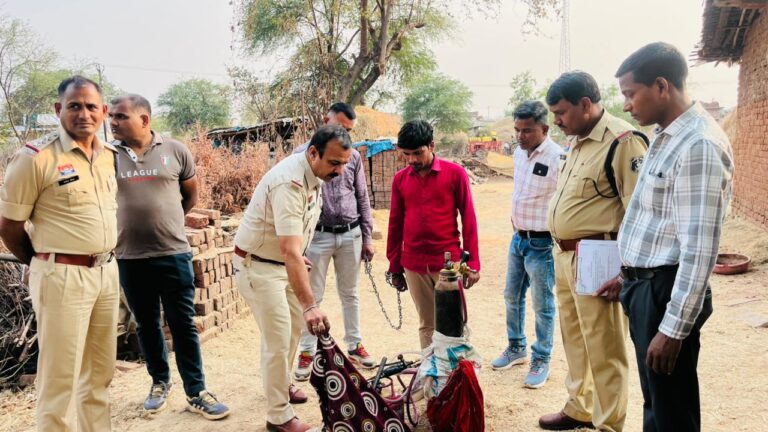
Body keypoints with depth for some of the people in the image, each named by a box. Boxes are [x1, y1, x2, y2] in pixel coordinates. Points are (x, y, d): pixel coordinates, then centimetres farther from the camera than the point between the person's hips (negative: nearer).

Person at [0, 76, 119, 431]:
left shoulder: (109, 155, 8)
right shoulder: (35, 158, -12)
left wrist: (103, 262, 13)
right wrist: (45, 265, 5)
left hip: (107, 272, 7)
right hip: (63, 278, -6)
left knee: (100, 372, 17)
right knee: (60, 379, 3)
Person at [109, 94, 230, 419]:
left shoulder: (175, 151, -1)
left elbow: (191, 194, 12)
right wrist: (133, 222, 5)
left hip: (173, 254, -1)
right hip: (129, 257, 1)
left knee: (183, 324, 4)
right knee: (146, 325, 14)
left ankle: (196, 393, 13)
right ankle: (160, 382, 32)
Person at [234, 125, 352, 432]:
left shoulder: (314, 174, -4)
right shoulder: (290, 184, -33)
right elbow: (290, 252, -41)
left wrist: (298, 257, 19)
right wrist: (310, 305, -46)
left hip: (282, 262, 9)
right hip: (258, 267, -9)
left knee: (294, 327, 19)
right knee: (278, 340, -5)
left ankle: (282, 385, 41)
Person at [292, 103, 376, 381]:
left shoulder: (353, 156, 7)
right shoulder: (303, 154, -3)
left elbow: (362, 198, 11)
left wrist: (367, 236, 9)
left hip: (350, 235, 3)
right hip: (318, 236, -3)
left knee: (350, 294, 14)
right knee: (312, 297, 5)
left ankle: (354, 345, 27)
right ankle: (307, 353, 16)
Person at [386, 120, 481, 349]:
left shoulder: (455, 173, -3)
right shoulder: (400, 179, 6)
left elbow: (468, 219, -2)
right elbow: (395, 224, 11)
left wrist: (472, 263, -4)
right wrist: (394, 267, 13)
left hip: (449, 261, -3)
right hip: (414, 265, 3)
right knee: (427, 324, 11)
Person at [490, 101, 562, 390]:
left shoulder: (558, 158, -20)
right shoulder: (519, 153, 5)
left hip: (542, 243, -8)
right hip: (518, 238, 8)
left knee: (542, 306, 5)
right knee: (512, 297, 18)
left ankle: (541, 361, 20)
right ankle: (516, 347, 37)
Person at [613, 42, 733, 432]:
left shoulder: (698, 146, -21)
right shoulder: (667, 136, 10)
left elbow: (699, 248, -24)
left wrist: (673, 327, -23)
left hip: (665, 291, -9)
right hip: (645, 285, 9)